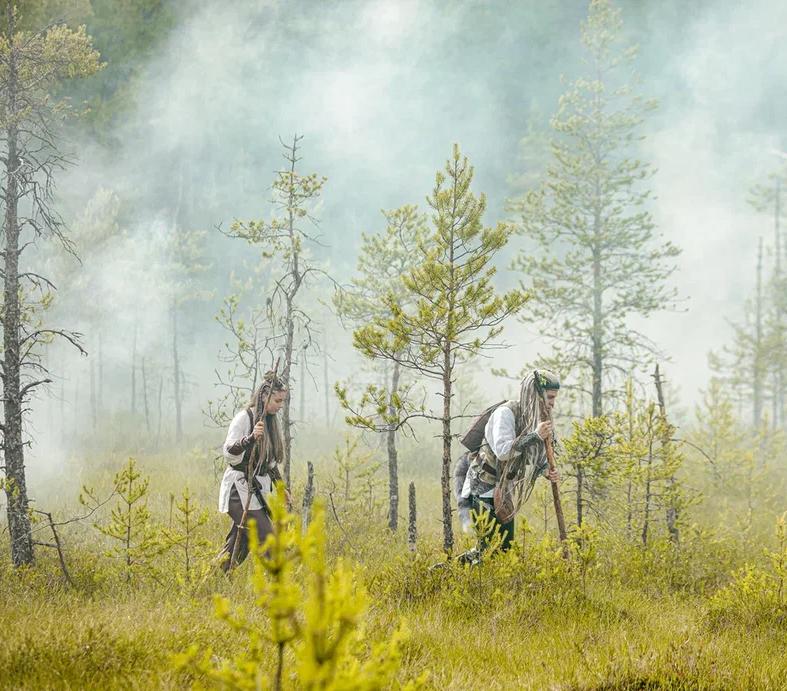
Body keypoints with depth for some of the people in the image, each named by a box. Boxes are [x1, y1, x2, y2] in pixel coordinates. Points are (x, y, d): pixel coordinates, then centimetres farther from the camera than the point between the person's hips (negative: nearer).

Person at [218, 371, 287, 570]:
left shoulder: (270, 421, 15)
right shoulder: (244, 418, -11)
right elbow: (229, 454, -21)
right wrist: (251, 438, -37)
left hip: (257, 491, 8)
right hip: (240, 490, -8)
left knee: (239, 547, 8)